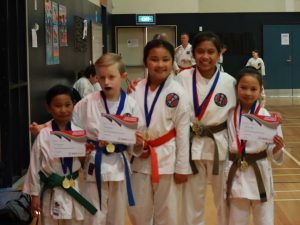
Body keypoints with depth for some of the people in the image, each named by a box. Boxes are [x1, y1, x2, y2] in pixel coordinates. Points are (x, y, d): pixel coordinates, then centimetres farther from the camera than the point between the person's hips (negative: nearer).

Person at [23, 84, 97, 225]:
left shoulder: (79, 133, -3)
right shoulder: (43, 135, -10)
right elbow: (35, 165, -4)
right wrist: (34, 194, -2)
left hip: (74, 190, 2)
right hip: (51, 192, -2)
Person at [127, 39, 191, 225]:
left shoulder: (177, 93, -10)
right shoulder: (137, 90, -2)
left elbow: (183, 132, -8)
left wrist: (182, 167, -7)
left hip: (167, 158, -3)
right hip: (140, 159, 3)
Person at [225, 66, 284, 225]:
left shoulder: (267, 117, -8)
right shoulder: (229, 115, -1)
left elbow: (273, 151, -6)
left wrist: (277, 148, -25)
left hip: (259, 174, -2)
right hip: (236, 175, 2)